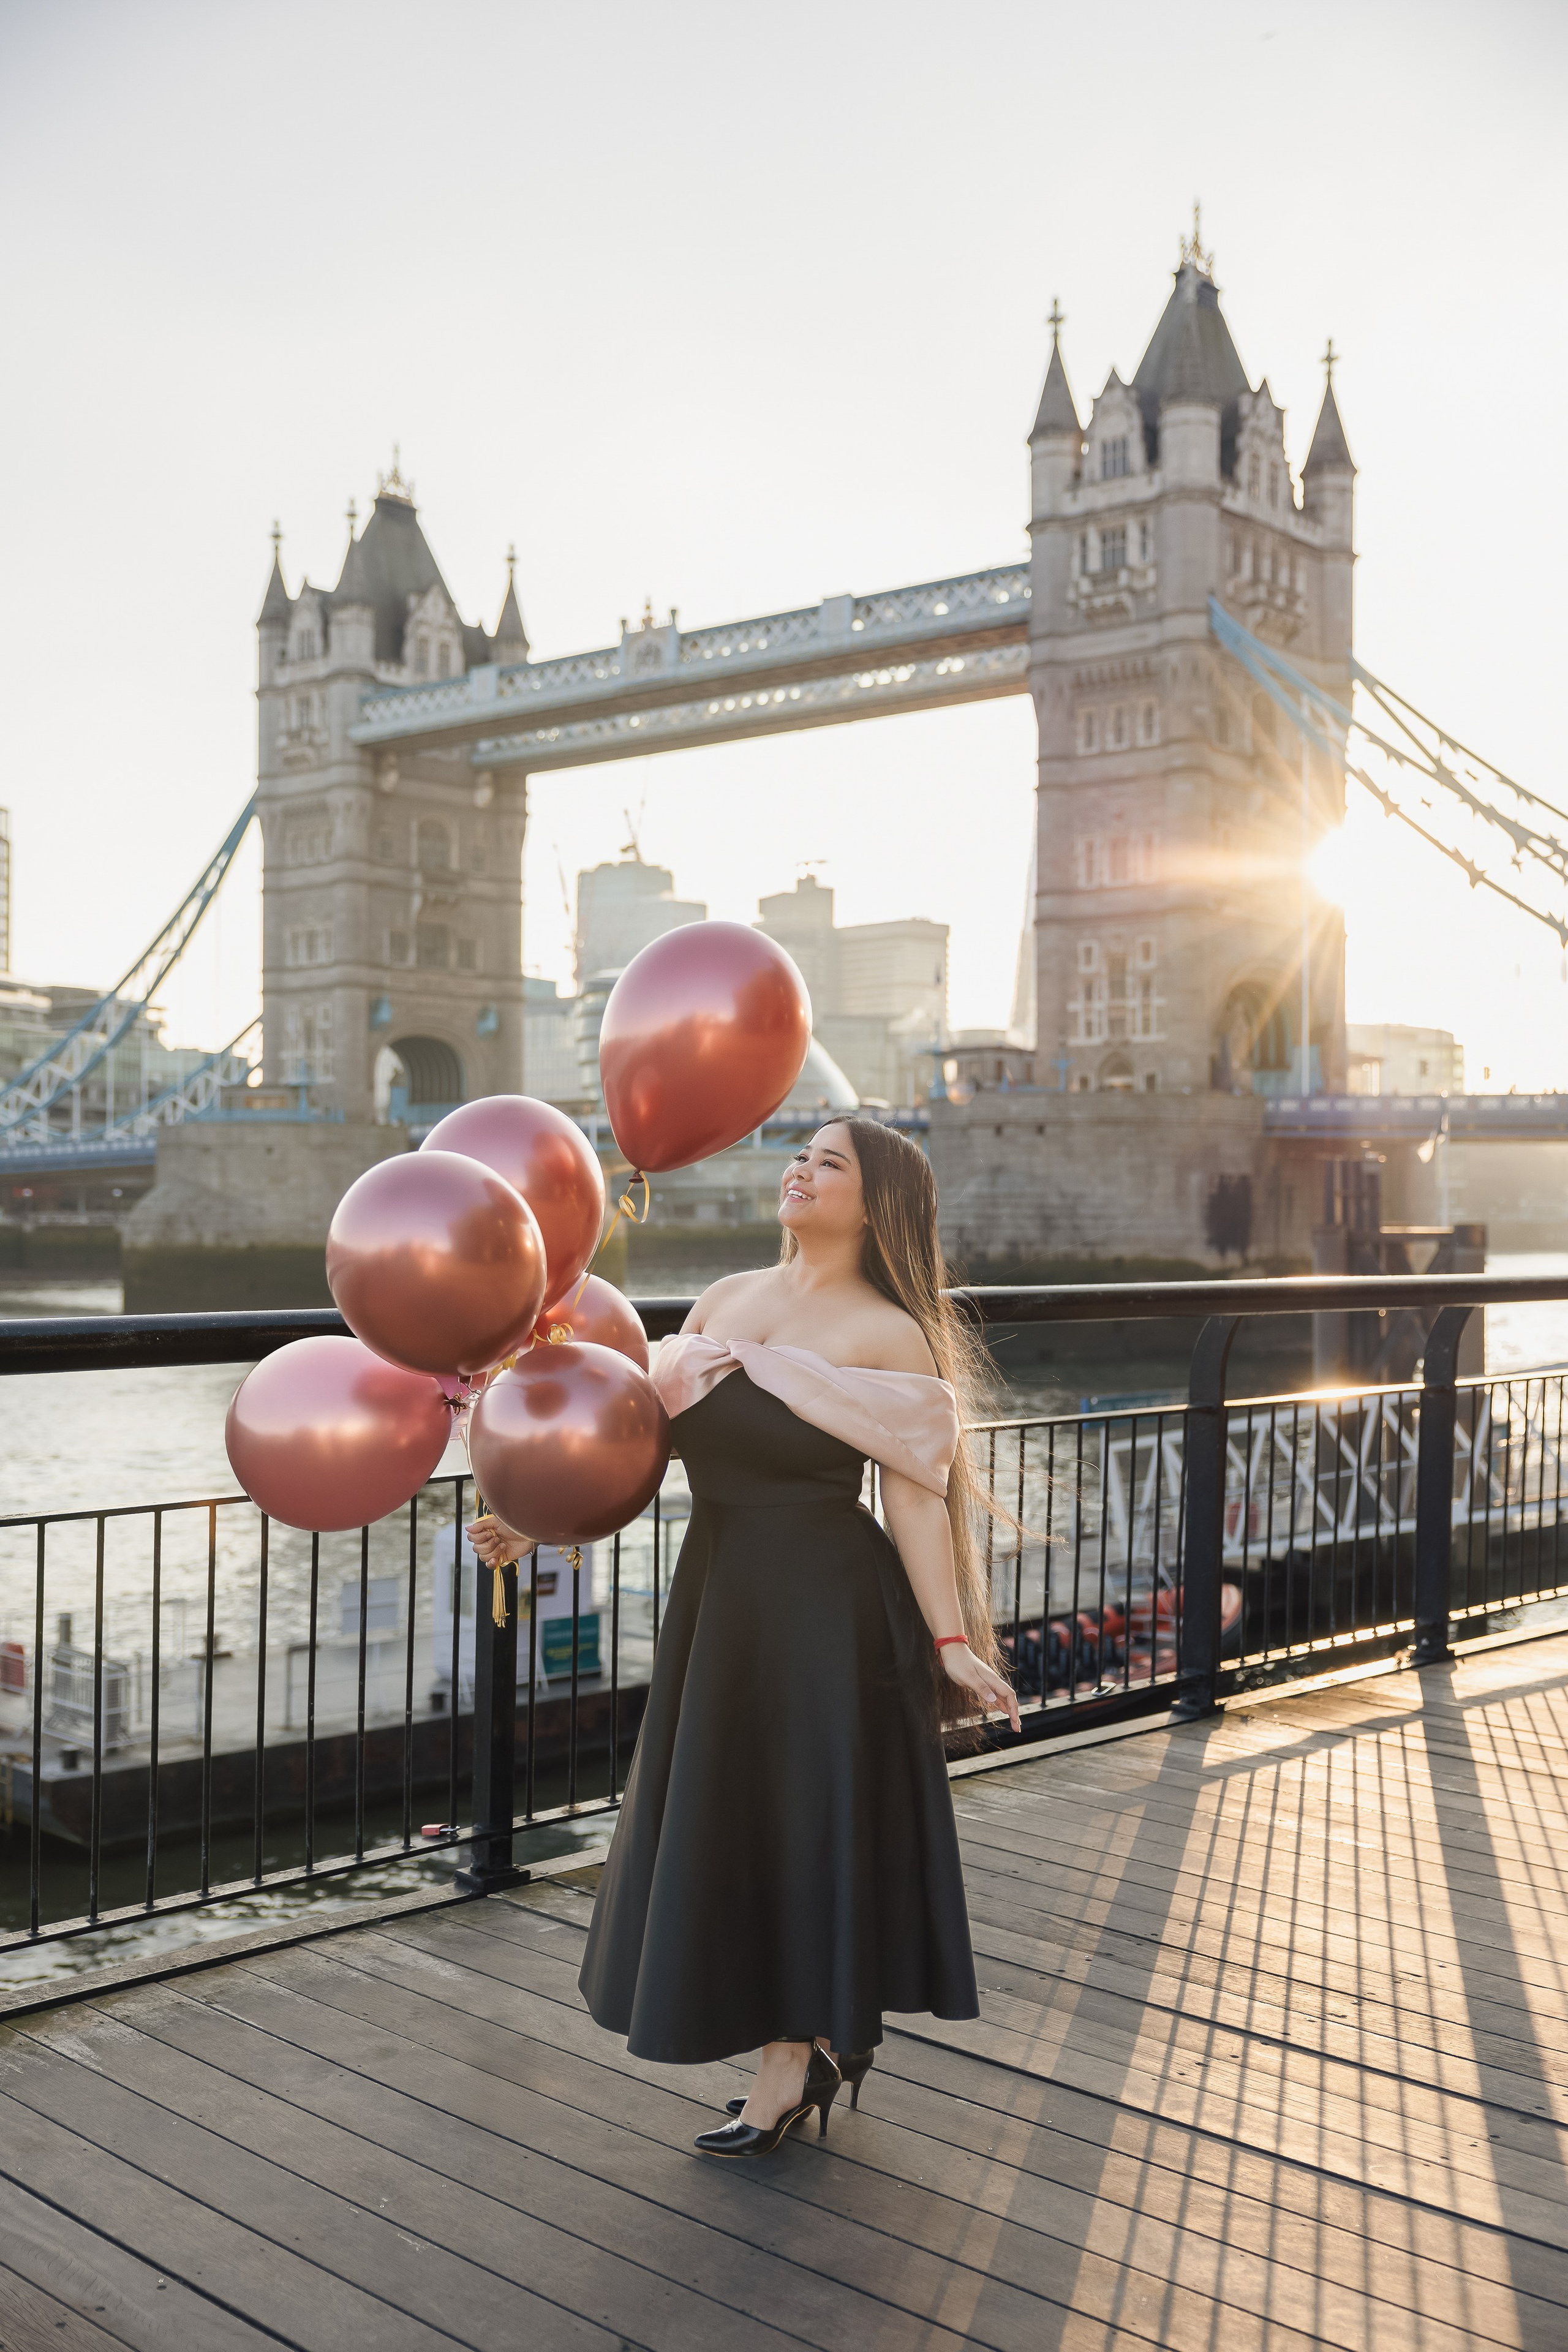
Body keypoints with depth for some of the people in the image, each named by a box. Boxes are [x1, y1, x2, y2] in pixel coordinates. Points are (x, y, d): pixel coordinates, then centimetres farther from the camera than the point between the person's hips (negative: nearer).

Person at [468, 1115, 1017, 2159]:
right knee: (730, 1821, 13)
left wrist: (952, 1643, -13)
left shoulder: (892, 1336, -9)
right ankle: (828, 2040, 31)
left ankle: (795, 2065, 21)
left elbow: (914, 1500, -10)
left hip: (827, 1604, -6)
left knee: (799, 1817, 3)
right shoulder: (726, 1299, 8)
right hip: (719, 1593, 6)